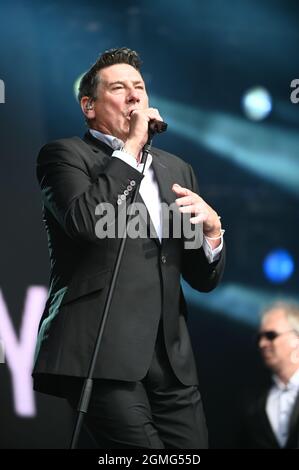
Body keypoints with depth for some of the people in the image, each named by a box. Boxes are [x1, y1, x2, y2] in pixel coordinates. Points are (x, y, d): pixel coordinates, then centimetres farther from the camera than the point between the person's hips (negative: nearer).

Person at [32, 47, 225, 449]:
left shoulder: (176, 169, 22)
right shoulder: (64, 155, 5)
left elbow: (203, 280, 20)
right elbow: (85, 220, -18)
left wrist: (211, 229, -2)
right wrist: (131, 146, -8)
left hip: (171, 357, 6)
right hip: (103, 353, -6)